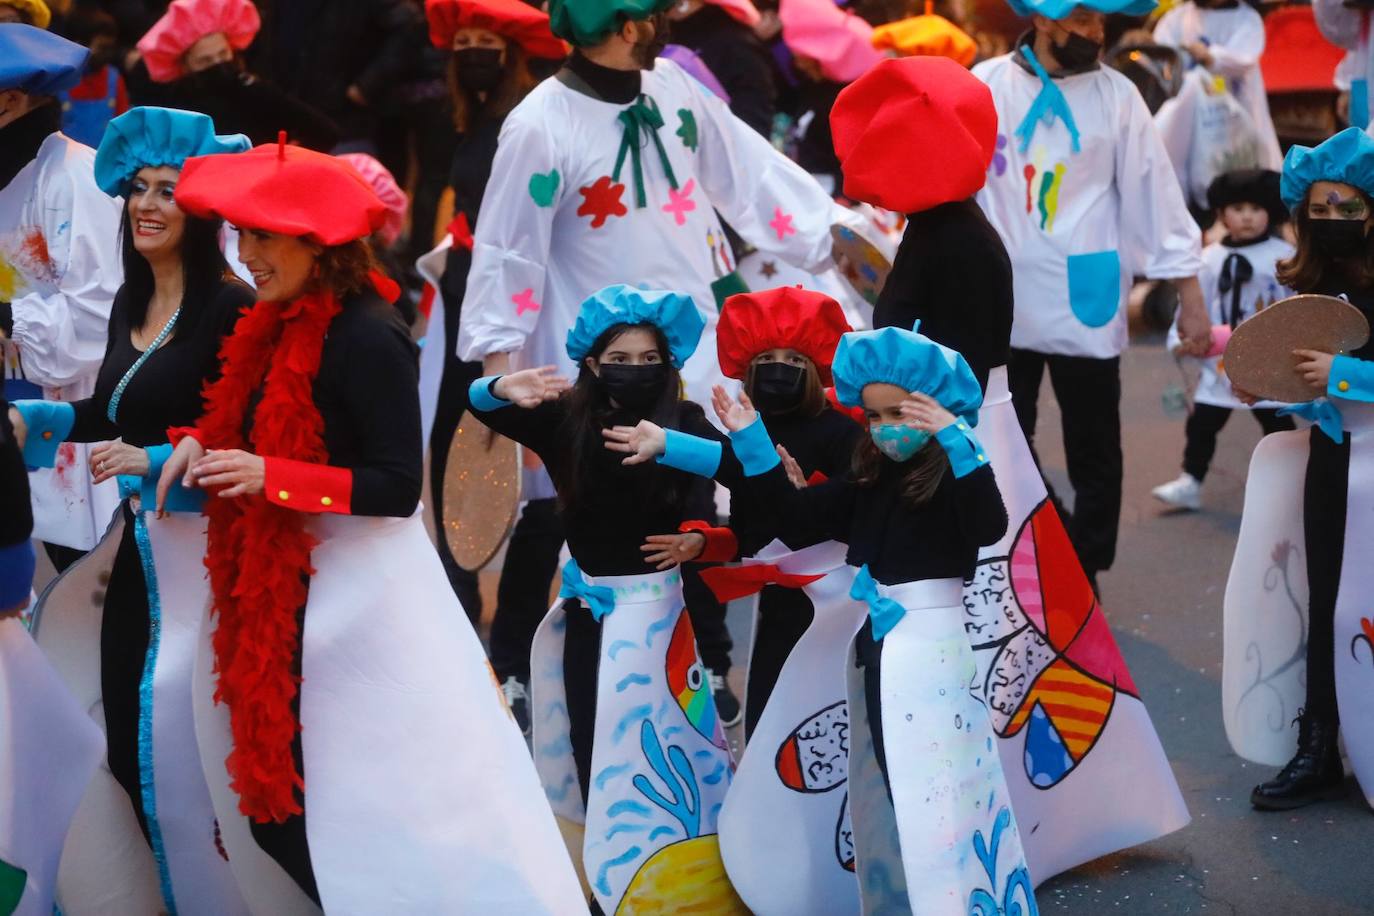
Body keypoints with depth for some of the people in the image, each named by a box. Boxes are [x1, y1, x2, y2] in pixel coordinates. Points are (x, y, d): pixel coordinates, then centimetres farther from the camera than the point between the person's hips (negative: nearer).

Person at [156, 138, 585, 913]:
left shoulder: (368, 337, -18)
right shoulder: (282, 325, 7)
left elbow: (397, 487, -20)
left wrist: (268, 476, -25)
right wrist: (203, 443, 0)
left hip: (360, 594, -9)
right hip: (290, 593, 9)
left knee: (391, 806, -4)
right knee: (272, 785, 14)